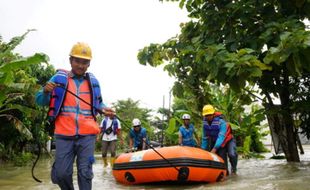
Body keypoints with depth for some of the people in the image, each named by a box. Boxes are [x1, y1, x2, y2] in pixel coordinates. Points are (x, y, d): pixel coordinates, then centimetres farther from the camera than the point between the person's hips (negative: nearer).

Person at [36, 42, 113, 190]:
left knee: (85, 173, 4)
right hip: (64, 135, -1)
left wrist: (103, 109, 0)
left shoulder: (93, 81, 10)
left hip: (87, 135, 1)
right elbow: (40, 101, 6)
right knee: (61, 173, 4)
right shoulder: (58, 78, 4)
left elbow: (98, 103, 22)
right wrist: (46, 91, -16)